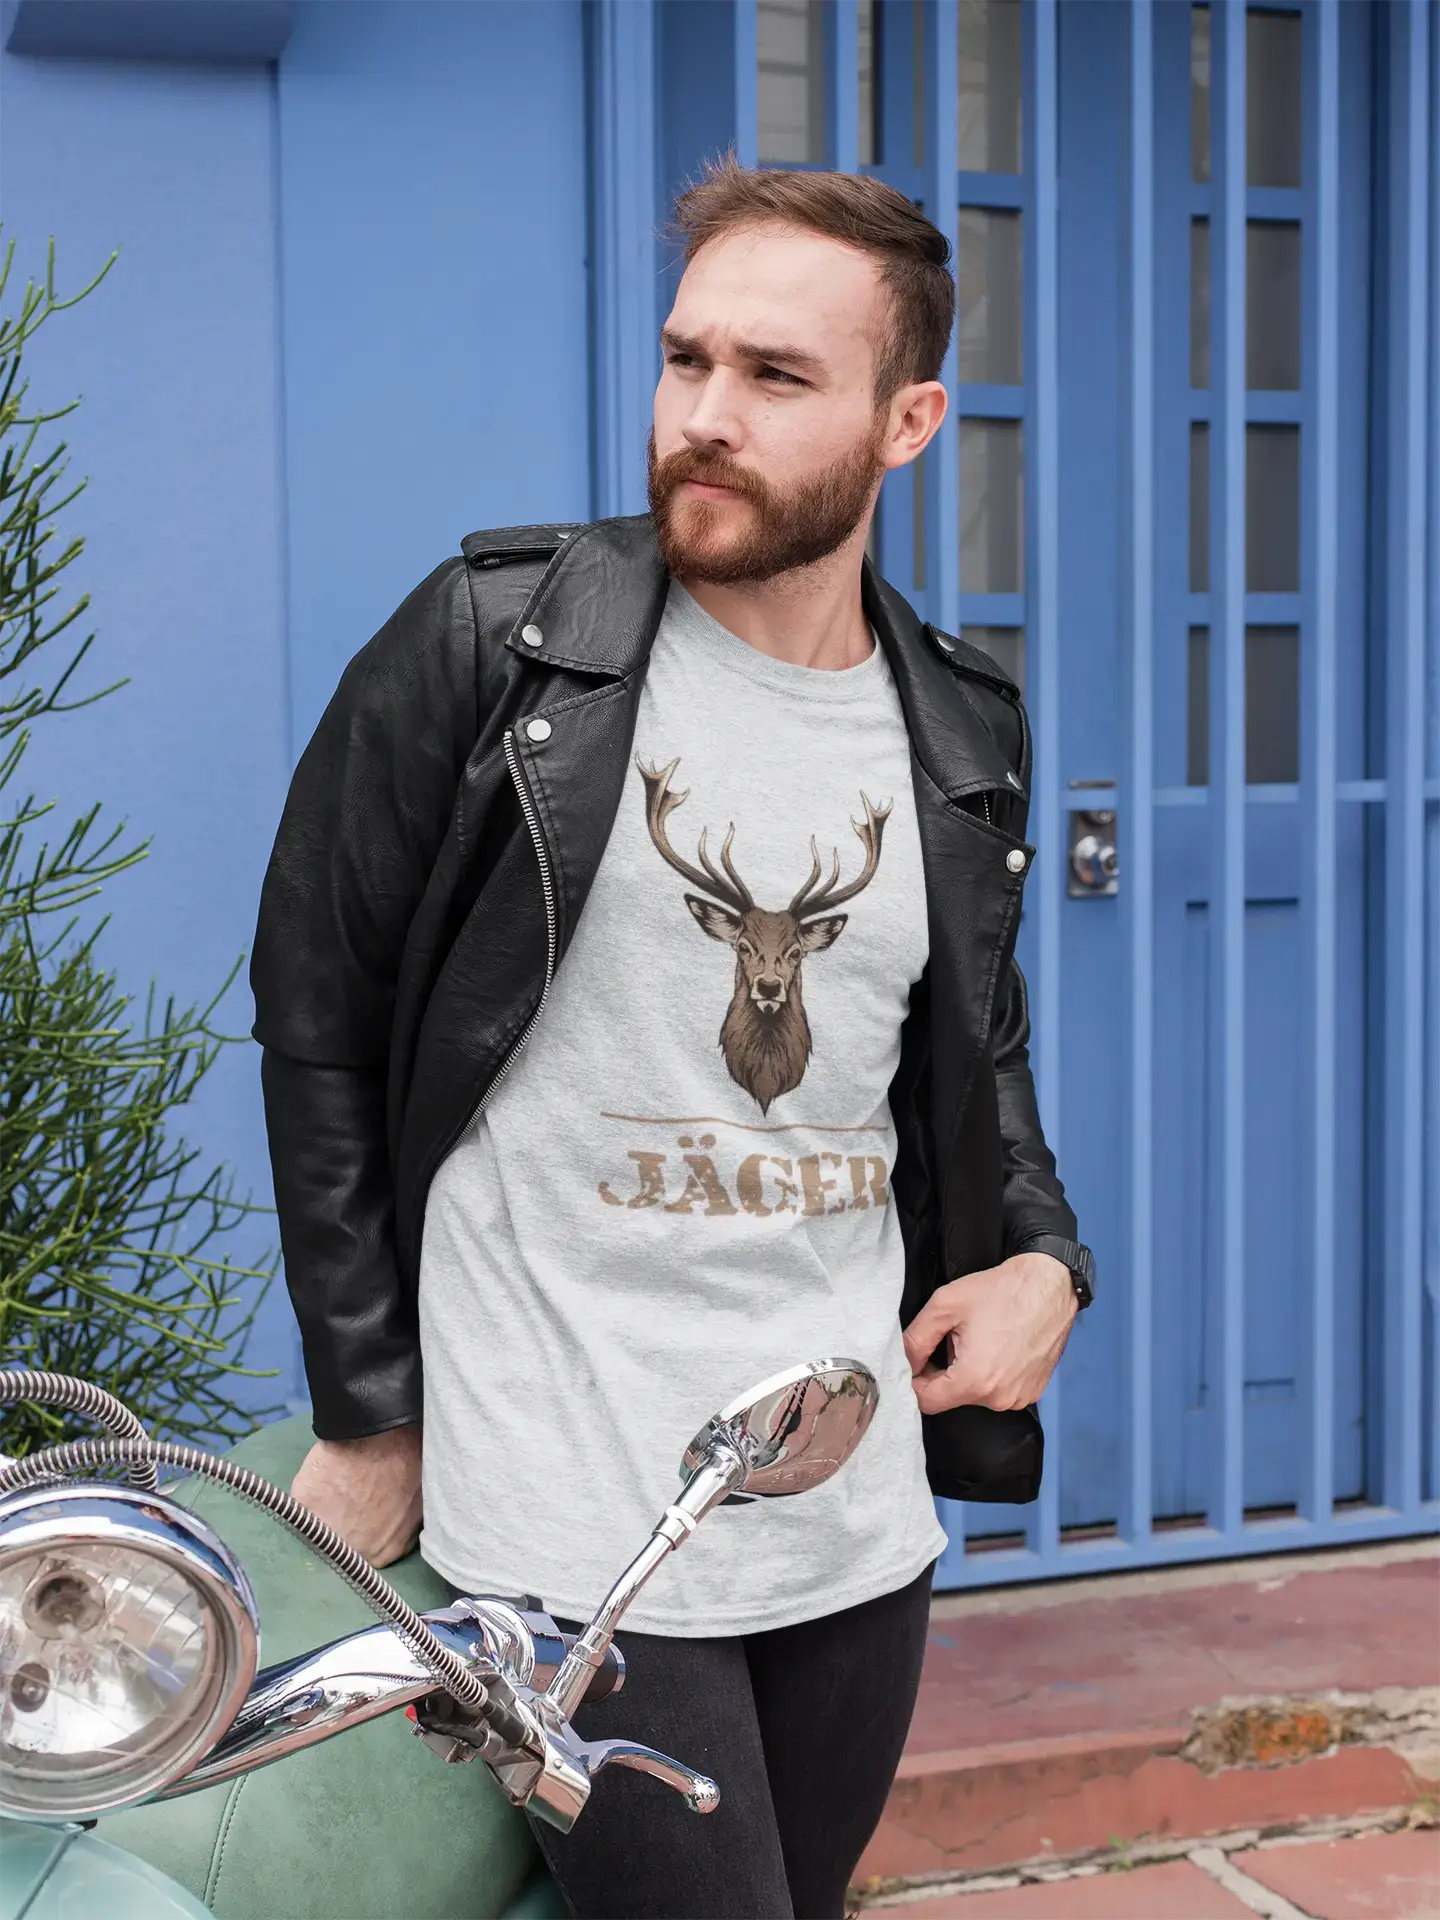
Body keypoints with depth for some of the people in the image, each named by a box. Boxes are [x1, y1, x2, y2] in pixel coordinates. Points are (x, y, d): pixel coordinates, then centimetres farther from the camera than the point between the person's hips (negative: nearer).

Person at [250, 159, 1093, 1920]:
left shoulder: (963, 736, 5)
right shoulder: (489, 643, -8)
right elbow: (318, 1024, -3)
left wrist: (1041, 1256, 2)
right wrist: (369, 1412, -2)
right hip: (573, 1518, -5)